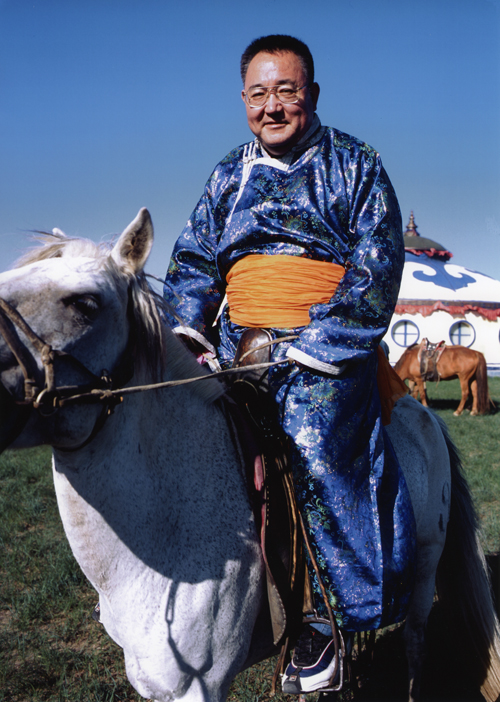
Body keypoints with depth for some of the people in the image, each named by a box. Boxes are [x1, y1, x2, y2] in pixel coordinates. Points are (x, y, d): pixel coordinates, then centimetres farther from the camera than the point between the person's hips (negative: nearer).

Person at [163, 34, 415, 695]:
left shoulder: (354, 165, 5)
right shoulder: (229, 176, 18)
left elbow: (375, 265, -3)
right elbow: (194, 258, 18)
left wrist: (318, 343, -13)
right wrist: (188, 325, -2)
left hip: (325, 347, -5)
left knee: (313, 442, -23)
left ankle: (338, 616, -11)